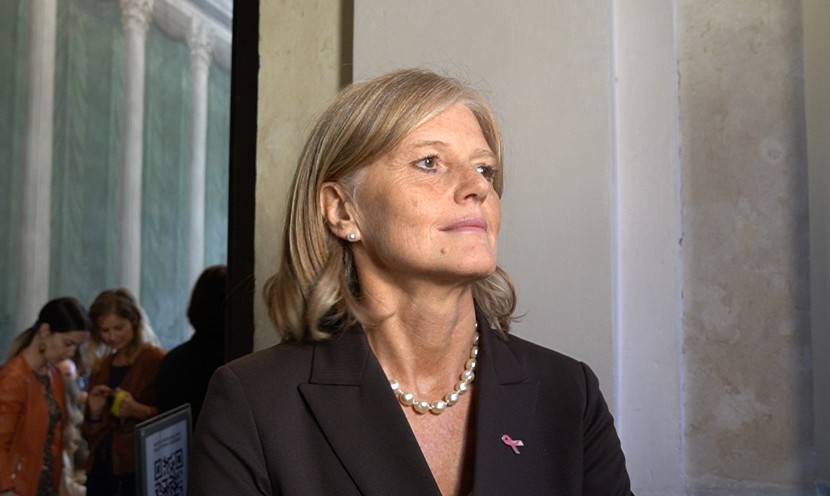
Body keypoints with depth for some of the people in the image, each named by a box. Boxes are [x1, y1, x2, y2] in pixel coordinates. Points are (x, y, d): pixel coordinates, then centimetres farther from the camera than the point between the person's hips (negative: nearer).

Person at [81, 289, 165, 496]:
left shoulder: (157, 361, -7)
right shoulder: (100, 367, 12)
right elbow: (89, 433, 16)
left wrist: (139, 410, -23)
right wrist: (94, 413, -4)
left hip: (140, 470, -5)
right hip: (100, 468, 5)